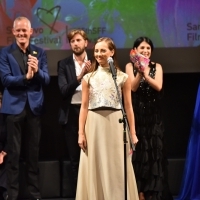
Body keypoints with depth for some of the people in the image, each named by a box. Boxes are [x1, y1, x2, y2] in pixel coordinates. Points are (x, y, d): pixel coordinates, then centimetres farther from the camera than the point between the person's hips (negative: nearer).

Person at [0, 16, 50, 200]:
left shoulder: (40, 52, 8)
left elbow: (46, 80, 1)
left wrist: (37, 71, -19)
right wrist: (26, 77, -25)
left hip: (34, 107, 2)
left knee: (33, 153, 9)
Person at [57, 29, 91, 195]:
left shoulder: (94, 63, 6)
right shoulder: (64, 64, 4)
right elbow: (64, 90, -9)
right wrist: (80, 76, -19)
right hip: (72, 114, 0)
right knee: (75, 157, 5)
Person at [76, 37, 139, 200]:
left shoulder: (123, 77, 4)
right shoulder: (88, 78, 7)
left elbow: (128, 107, 3)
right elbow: (84, 107, 5)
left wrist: (133, 133, -1)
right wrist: (81, 133, -2)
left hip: (116, 125, -1)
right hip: (94, 125, 1)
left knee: (117, 170, 1)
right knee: (95, 169, 4)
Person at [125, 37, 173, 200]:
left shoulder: (157, 67, 7)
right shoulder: (130, 66, 2)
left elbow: (158, 87, -9)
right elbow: (133, 87, -10)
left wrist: (146, 74, -23)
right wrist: (139, 72, -25)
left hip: (153, 116, 2)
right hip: (136, 115, -2)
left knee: (154, 152, 0)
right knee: (137, 152, -2)